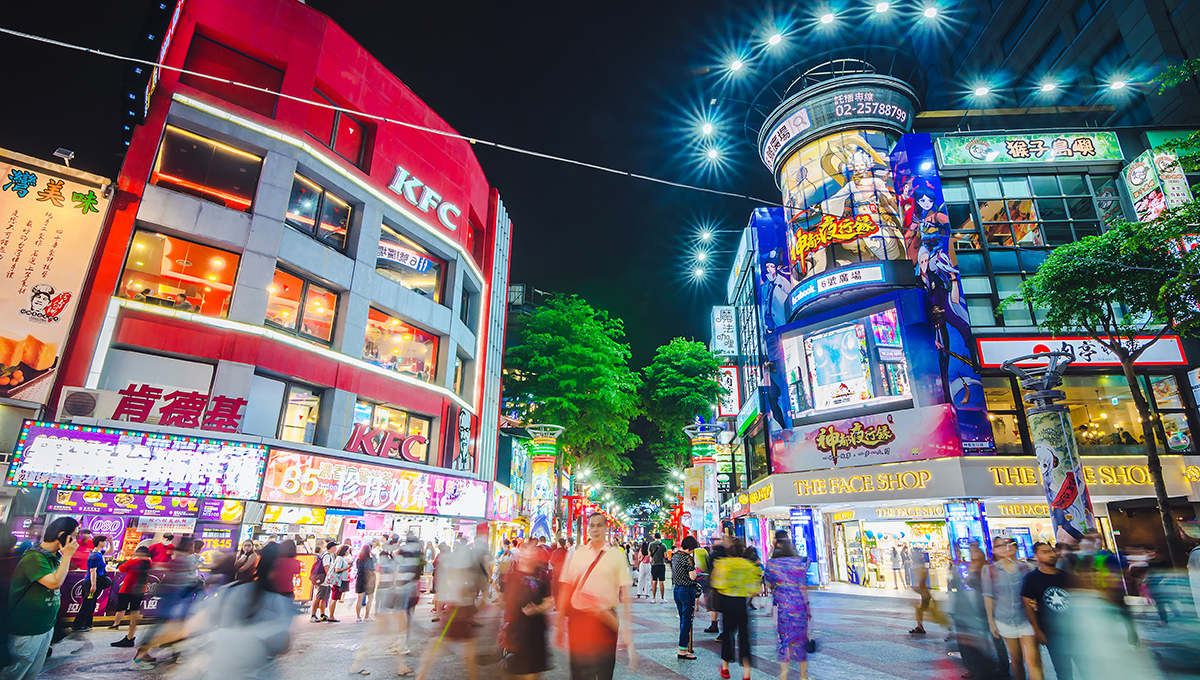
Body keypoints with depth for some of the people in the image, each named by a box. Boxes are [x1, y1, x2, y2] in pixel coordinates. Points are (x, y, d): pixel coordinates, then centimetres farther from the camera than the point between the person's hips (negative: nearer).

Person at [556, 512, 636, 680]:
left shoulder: (616, 556, 1)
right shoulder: (577, 554, 5)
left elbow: (624, 594, -2)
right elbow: (566, 589, 6)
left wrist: (627, 629, -8)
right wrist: (560, 624, 4)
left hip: (606, 620, -1)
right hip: (577, 619, 1)